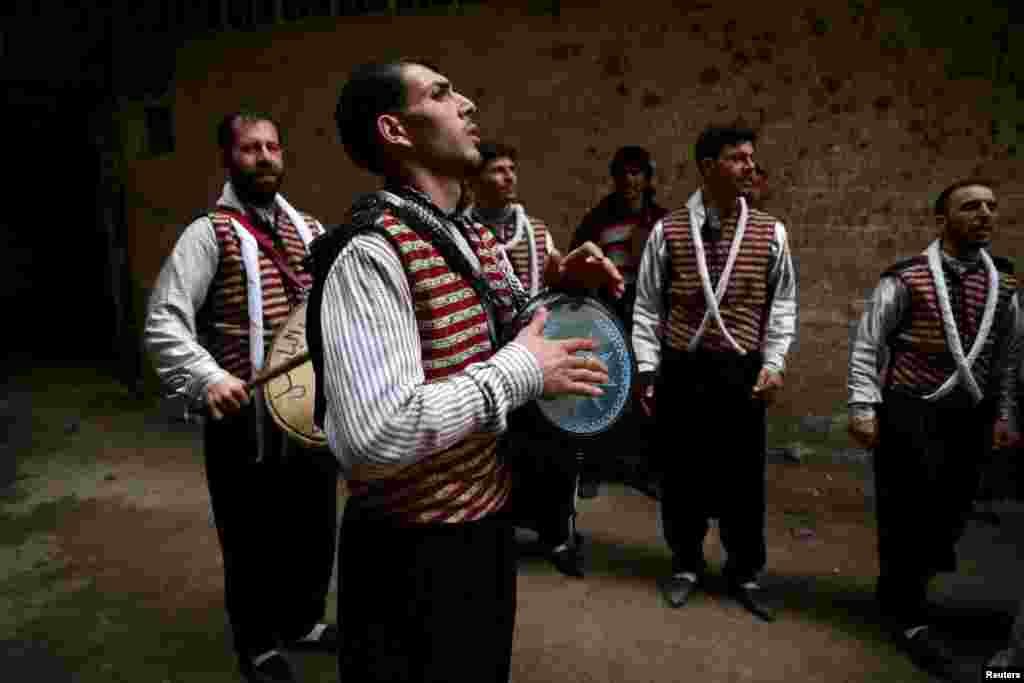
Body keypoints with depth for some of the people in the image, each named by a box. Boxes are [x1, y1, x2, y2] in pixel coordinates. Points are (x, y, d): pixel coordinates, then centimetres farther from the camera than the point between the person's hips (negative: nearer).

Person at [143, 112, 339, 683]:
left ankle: (304, 620, 44)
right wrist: (207, 378, -30)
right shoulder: (210, 233, -7)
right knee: (255, 537, 10)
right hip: (247, 417, -5)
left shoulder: (312, 231, 10)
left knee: (316, 526, 19)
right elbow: (164, 321, -15)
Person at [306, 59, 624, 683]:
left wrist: (558, 289, 1)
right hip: (414, 557, -8)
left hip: (488, 526, 9)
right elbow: (372, 437, -33)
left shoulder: (475, 238, 6)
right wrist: (517, 372, -24)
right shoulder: (372, 251, -24)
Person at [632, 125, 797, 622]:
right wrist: (646, 368, -4)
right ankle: (686, 563, 33)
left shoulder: (771, 233, 3)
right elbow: (647, 306, 1)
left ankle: (744, 572, 33)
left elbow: (782, 306, 7)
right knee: (681, 471, 11)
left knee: (743, 474, 10)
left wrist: (774, 364, -3)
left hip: (742, 371, 1)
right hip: (681, 369, -1)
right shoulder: (667, 231, -2)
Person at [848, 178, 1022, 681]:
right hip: (908, 412, -5)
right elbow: (867, 345, -8)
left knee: (954, 508, 10)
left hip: (969, 416, 5)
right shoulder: (905, 279, -9)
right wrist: (863, 406, -14)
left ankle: (900, 590, 34)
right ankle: (908, 615, 16)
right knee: (906, 510, -1)